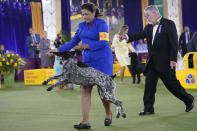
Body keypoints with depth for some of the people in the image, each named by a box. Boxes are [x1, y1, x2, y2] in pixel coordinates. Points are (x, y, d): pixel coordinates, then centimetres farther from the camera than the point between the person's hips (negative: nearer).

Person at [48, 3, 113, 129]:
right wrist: (57, 50, 3)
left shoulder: (101, 23, -8)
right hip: (88, 61, 6)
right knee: (85, 89, -4)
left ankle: (108, 114, 25)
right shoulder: (82, 25, 12)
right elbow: (73, 42, 14)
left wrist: (85, 46, -24)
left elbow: (104, 42, -18)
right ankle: (85, 121, -6)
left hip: (102, 61, -6)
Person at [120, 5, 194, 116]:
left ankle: (189, 100, 20)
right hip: (152, 62, 6)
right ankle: (148, 108, 9)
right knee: (149, 84, 2)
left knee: (172, 83, 0)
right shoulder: (149, 27, 13)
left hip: (165, 62, -6)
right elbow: (140, 35, 3)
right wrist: (127, 37, -15)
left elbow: (174, 43, -12)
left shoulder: (169, 24, -7)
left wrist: (173, 59, -18)